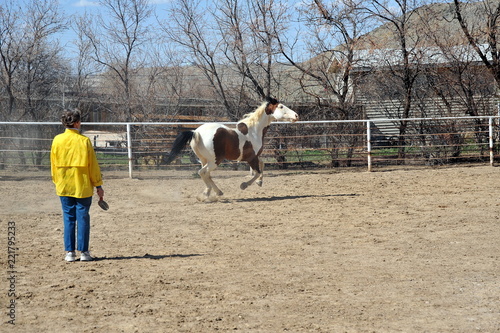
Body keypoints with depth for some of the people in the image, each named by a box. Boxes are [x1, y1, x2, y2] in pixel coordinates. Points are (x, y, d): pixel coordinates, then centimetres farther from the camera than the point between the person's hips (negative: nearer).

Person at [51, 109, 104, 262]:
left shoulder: (57, 140, 0)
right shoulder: (84, 141, -8)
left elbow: (53, 164, 7)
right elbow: (93, 165, -5)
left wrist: (56, 182, 18)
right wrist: (98, 185, 2)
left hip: (64, 187, 3)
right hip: (83, 186, -3)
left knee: (68, 218, 8)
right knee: (83, 218, 3)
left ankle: (70, 252, 7)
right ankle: (83, 252, 4)